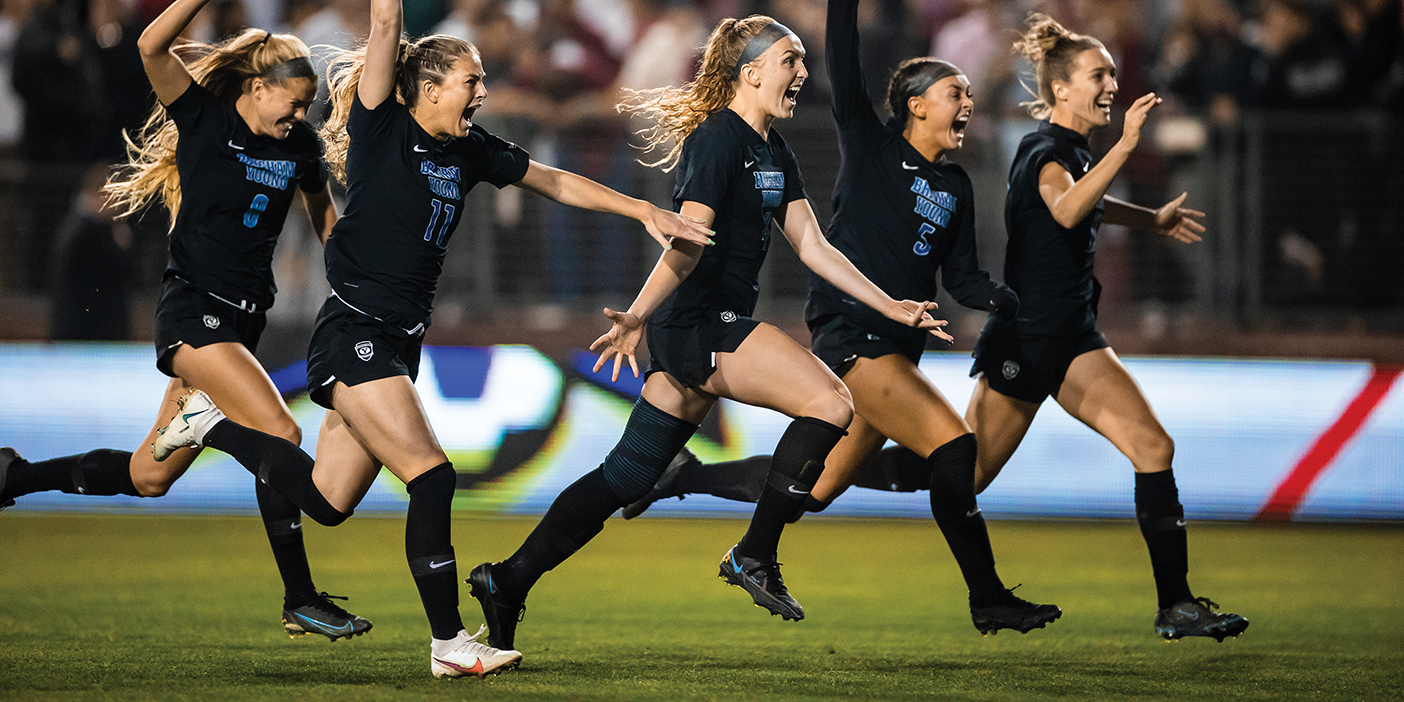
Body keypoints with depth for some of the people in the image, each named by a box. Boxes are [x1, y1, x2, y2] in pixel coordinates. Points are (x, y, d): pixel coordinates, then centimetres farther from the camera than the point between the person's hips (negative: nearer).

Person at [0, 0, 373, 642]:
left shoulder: (299, 144, 7)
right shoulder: (204, 118, -8)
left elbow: (323, 211, 23)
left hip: (241, 323, 7)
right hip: (193, 311, -7)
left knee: (149, 477, 11)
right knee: (279, 433, -21)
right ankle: (300, 599, -15)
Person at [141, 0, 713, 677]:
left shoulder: (469, 151, 10)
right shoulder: (382, 130, -8)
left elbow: (557, 182, 19)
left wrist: (642, 210, 16)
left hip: (398, 343, 8)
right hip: (353, 334, -8)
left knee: (327, 499, 10)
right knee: (431, 477, -14)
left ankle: (215, 424, 30)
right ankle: (449, 643, -7)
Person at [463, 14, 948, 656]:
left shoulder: (774, 152, 17)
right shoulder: (718, 140, -12)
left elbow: (812, 246, 19)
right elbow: (688, 243, -21)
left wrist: (889, 307, 16)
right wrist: (639, 315, -32)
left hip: (721, 328, 10)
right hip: (700, 323, -10)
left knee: (626, 476, 8)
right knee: (829, 401, -17)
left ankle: (508, 580, 10)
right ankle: (754, 556, -9)